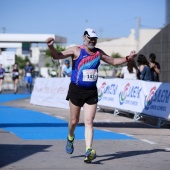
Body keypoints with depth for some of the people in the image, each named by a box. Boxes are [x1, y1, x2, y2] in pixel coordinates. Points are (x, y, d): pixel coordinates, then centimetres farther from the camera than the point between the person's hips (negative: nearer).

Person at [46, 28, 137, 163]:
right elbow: (57, 56, -13)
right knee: (74, 121, 7)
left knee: (89, 122, -6)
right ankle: (70, 138, 40)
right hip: (76, 90, -3)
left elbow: (113, 61, 23)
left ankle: (89, 151, -13)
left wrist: (127, 59, 11)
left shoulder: (98, 53, 10)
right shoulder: (76, 50, -5)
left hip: (92, 91, 3)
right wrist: (51, 47, -33)